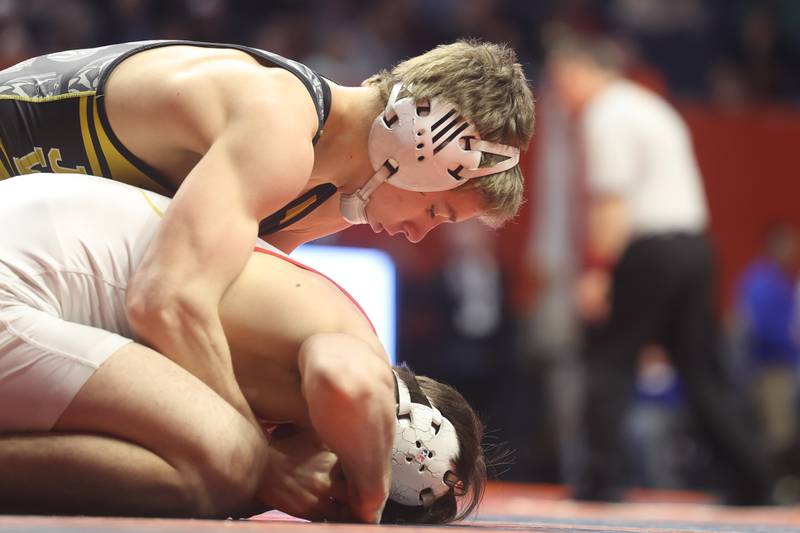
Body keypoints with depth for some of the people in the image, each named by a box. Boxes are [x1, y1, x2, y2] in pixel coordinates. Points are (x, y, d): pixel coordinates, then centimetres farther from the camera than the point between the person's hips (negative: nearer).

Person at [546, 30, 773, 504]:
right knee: (702, 371, 10)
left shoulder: (605, 116, -7)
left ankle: (603, 478, -8)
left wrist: (596, 270, -17)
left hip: (646, 250, -9)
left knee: (608, 362, -2)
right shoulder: (652, 107, 22)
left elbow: (612, 200, -17)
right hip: (693, 245, 9)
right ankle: (752, 478, 7)